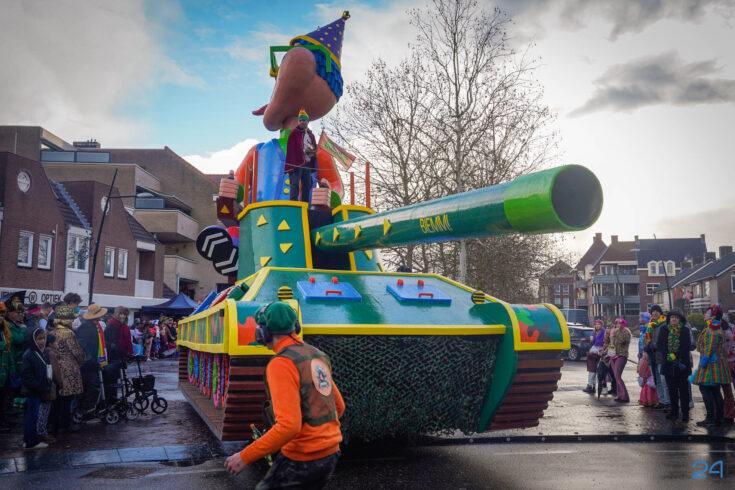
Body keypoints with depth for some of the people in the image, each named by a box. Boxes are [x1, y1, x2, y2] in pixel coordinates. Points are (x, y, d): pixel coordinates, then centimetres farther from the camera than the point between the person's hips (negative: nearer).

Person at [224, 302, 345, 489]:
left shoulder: (281, 364, -17)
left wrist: (244, 457, -19)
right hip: (331, 454, 8)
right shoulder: (317, 355, 8)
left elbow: (288, 425, -25)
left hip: (302, 459, -7)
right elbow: (339, 406, 15)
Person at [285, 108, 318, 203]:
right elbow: (290, 150, -7)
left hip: (307, 163, 7)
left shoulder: (311, 135, 18)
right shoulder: (294, 134, 0)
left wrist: (312, 151, -1)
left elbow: (314, 149, 22)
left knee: (307, 185, 9)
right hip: (297, 163, -7)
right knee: (295, 184, -15)